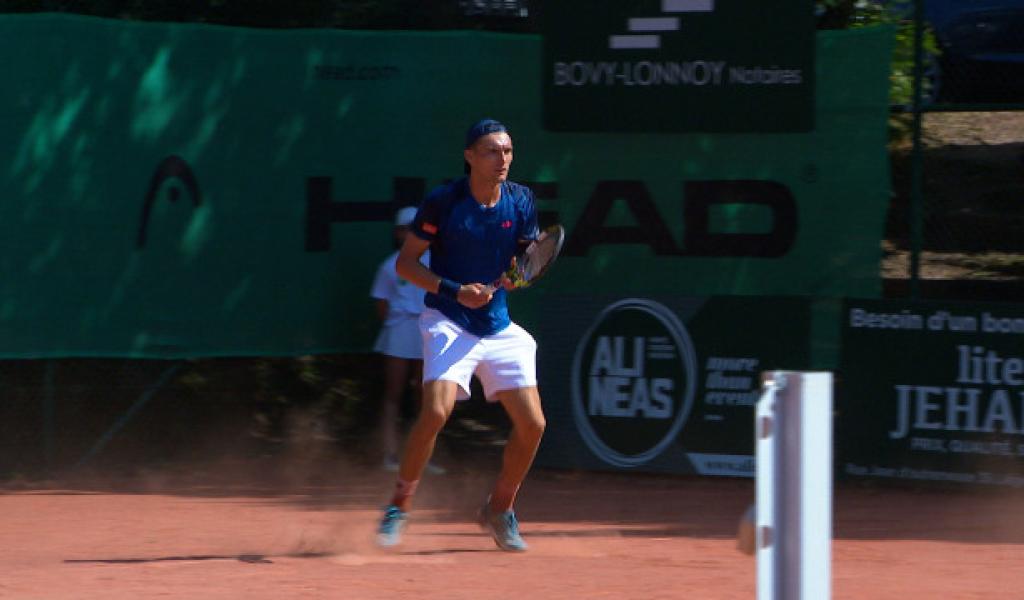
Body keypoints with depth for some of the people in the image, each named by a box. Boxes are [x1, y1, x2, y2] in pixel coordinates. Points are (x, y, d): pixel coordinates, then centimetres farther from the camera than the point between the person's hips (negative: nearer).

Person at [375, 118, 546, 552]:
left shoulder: (520, 201, 2)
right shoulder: (443, 202, -10)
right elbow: (406, 263, -5)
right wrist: (455, 291, -18)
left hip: (499, 326, 5)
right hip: (449, 322, -5)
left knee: (531, 423, -1)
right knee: (437, 411, -25)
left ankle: (499, 509, 22)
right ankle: (399, 507, -7)